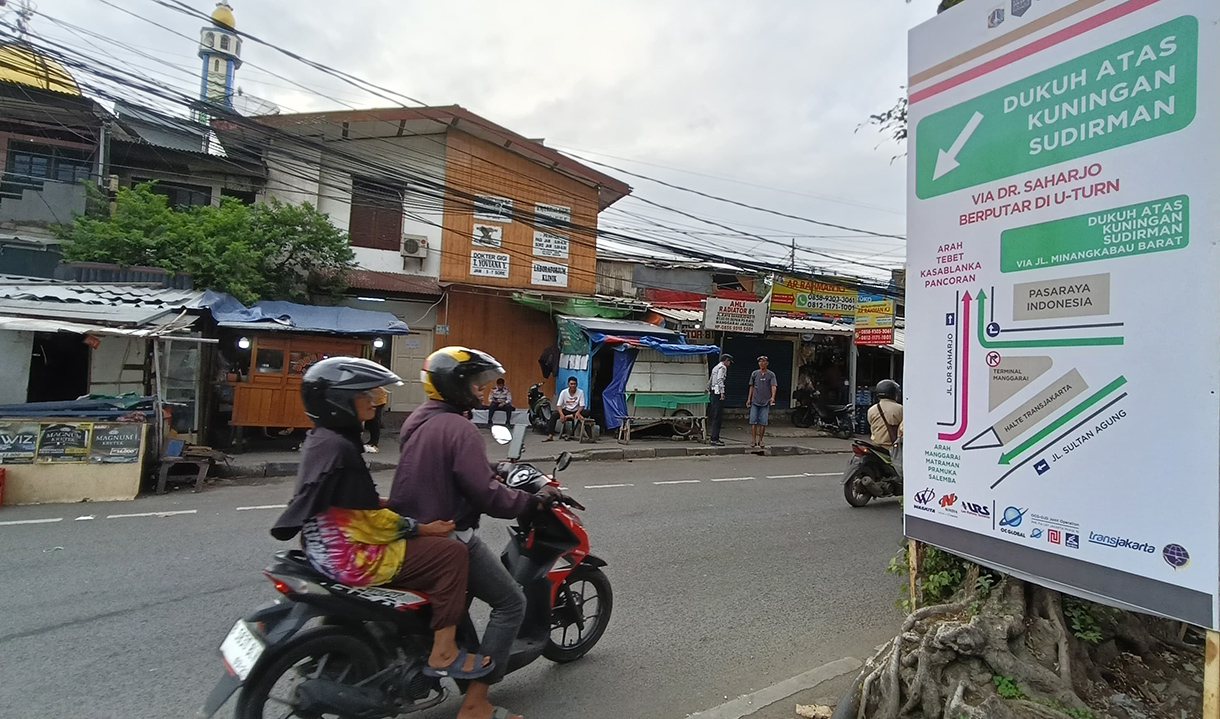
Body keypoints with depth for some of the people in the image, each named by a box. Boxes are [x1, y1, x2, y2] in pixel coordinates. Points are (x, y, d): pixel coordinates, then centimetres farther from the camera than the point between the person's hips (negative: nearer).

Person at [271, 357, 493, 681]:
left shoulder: (321, 437, 8)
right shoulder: (341, 448, -22)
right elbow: (374, 520, -21)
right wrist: (424, 528, -12)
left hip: (329, 547, 11)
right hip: (351, 557, -11)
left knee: (424, 543, 23)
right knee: (451, 552, -11)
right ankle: (443, 654, -4)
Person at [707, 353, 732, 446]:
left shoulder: (715, 367, 23)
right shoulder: (723, 367, -5)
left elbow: (710, 382, 23)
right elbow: (720, 379, -18)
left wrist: (709, 391, 25)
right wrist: (722, 392, -22)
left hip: (713, 392, 10)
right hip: (718, 393, -10)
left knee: (716, 417, 12)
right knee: (717, 416, -9)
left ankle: (714, 438, 15)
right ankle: (714, 439, -11)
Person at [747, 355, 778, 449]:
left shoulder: (771, 374, 2)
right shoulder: (754, 373, 9)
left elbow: (774, 386, -9)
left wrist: (773, 397, -26)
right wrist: (749, 398, 11)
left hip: (765, 402, -1)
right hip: (755, 401, 1)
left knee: (763, 422, -1)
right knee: (753, 421, -3)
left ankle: (760, 440, 10)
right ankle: (753, 440, 3)